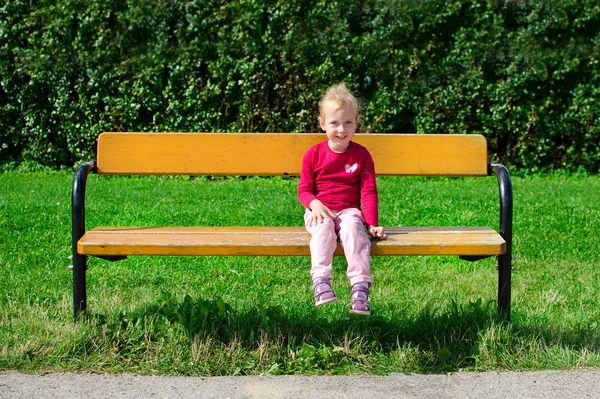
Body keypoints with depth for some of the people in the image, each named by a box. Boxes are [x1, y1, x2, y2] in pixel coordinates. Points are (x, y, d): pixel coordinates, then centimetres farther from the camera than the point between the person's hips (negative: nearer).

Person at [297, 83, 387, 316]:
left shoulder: (361, 155, 5)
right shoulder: (313, 154, 6)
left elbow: (369, 192, 2)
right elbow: (304, 189, 7)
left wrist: (372, 224, -10)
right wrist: (315, 204, -16)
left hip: (349, 211, 0)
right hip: (320, 212, 0)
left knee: (353, 227, -34)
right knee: (323, 228, -34)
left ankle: (360, 286, -46)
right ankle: (320, 281, -49)